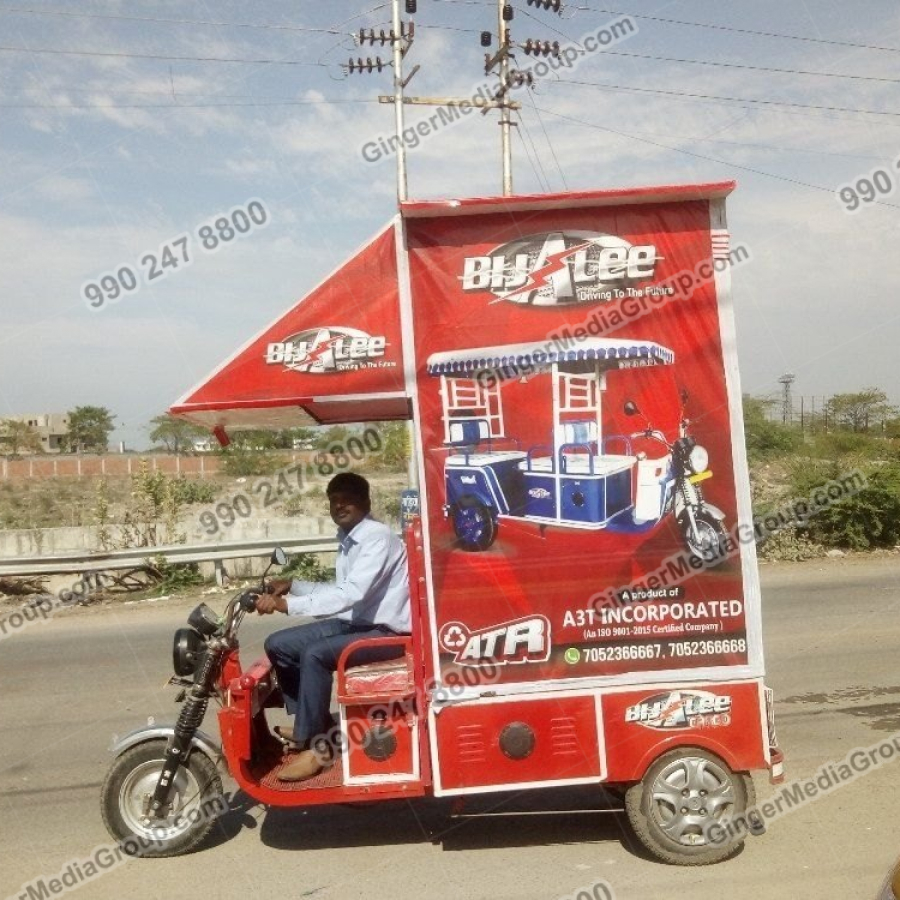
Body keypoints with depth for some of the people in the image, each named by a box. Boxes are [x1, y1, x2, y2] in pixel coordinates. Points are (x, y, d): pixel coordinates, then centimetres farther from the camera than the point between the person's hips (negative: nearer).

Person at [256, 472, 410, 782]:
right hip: (357, 622, 10)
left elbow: (351, 594, -31)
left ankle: (315, 745, -14)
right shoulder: (347, 539, 9)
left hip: (388, 631, -10)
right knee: (278, 644, 2)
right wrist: (293, 585, 7)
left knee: (315, 654, -30)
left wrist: (287, 603, -34)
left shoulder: (378, 537, -20)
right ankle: (310, 724, 16)